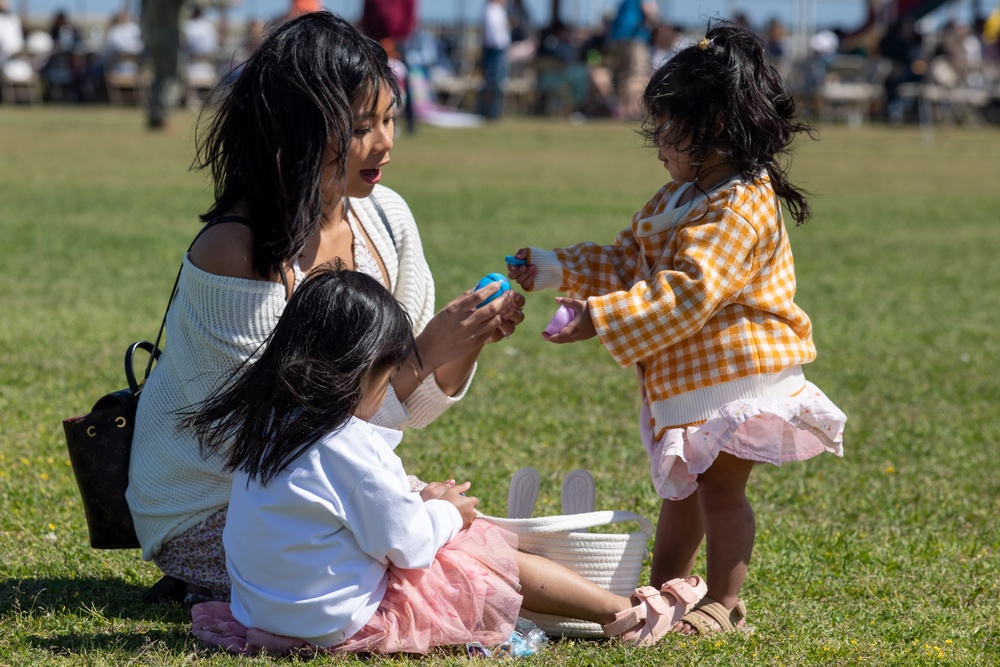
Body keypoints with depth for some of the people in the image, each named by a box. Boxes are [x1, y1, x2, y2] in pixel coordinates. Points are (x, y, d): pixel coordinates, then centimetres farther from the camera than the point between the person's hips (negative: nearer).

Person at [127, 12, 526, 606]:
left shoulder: (384, 216, -2)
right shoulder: (235, 254, -25)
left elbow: (412, 408, 3)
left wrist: (466, 343, -16)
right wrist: (423, 355, -28)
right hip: (213, 511, -7)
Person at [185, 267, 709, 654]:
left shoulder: (265, 426, 4)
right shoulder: (350, 448, -24)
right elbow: (405, 544, -16)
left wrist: (419, 501, 18)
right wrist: (447, 512, 4)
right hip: (345, 621, -9)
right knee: (496, 562, 6)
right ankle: (624, 614, 18)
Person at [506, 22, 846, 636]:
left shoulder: (741, 207, -22)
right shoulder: (676, 199, 12)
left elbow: (686, 291, -31)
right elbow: (627, 263, 18)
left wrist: (603, 317, -33)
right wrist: (553, 269, 8)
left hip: (737, 376, -10)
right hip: (685, 379, 10)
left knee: (720, 487, -3)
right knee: (681, 489, 17)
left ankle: (724, 602, 7)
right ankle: (663, 591, 27)